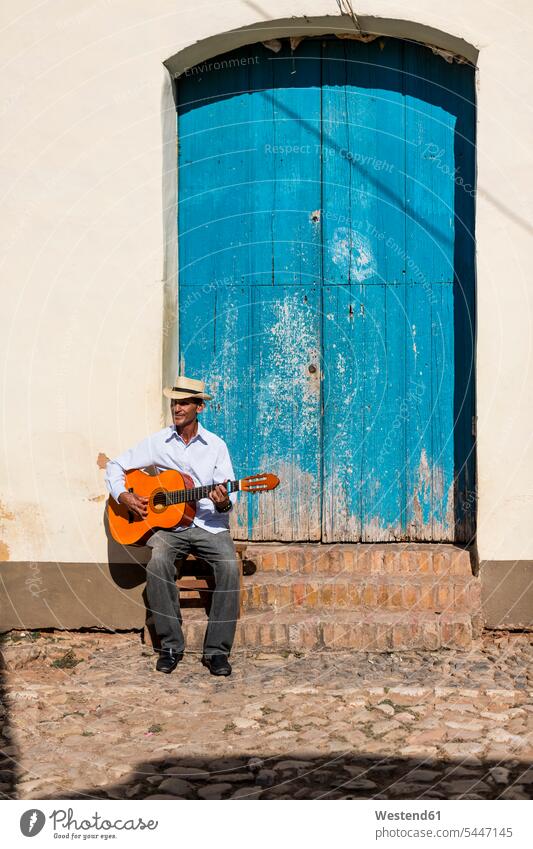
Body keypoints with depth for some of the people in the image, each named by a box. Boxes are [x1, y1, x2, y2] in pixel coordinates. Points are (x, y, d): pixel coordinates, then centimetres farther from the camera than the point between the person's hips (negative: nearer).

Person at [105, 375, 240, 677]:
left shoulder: (216, 445, 3)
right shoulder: (157, 442, 5)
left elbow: (229, 497, 0)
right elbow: (115, 466, 12)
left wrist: (224, 503, -24)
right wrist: (124, 496, -6)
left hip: (210, 524, 0)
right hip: (169, 524, 0)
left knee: (230, 566, -28)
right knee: (158, 561, -31)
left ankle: (217, 650, -17)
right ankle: (171, 646, -17)